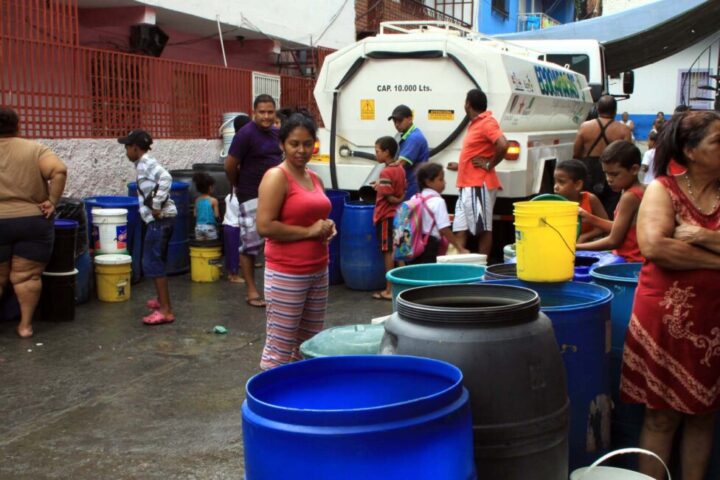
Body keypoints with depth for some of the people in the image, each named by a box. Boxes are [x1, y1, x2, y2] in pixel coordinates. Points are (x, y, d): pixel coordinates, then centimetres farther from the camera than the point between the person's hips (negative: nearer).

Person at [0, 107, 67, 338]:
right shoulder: (35, 149, -1)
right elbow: (59, 170, -14)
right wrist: (52, 201, -8)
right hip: (33, 223, 0)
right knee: (27, 277, 7)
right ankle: (26, 324, 10)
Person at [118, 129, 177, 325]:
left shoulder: (147, 163, -13)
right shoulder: (144, 164, 17)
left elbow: (165, 179, -29)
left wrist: (156, 207, -26)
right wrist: (156, 208, 10)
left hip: (160, 219, -10)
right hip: (160, 219, 10)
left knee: (152, 263, -10)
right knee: (157, 261, 23)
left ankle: (165, 311, -12)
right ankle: (161, 299, 40)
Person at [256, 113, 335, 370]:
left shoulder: (314, 178, 12)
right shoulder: (276, 177, -11)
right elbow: (264, 226, -20)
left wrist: (327, 227, 5)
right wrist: (308, 231, -17)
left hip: (318, 271, 8)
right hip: (286, 274, -8)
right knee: (280, 346, -2)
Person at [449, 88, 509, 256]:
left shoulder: (487, 122, -12)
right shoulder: (475, 123, 17)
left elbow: (503, 145, -26)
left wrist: (489, 165, -17)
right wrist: (461, 166, 30)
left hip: (479, 186, -10)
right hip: (467, 186, 10)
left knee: (483, 229, -4)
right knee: (460, 229, 7)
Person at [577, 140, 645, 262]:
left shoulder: (629, 197, -18)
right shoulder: (642, 190, 9)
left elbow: (614, 240, -16)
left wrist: (577, 247, -11)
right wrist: (590, 219, 9)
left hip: (631, 260, -10)